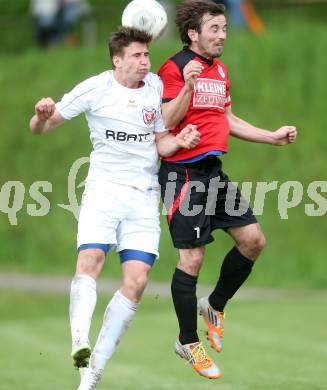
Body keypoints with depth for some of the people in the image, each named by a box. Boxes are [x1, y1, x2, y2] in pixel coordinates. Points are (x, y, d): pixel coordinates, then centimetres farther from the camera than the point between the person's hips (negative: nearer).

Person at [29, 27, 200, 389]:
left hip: (144, 196, 3)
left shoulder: (155, 85, 8)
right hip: (104, 190, -3)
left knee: (136, 281, -10)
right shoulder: (94, 89, -3)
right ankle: (79, 342, -41)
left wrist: (180, 140, -5)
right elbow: (39, 127, 1)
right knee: (89, 260, -28)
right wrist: (42, 115, -22)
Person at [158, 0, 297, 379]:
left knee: (253, 239, 5)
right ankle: (188, 342, 8)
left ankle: (215, 306, 27)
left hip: (213, 170, 8)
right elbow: (165, 123, -19)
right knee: (191, 258, -5)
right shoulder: (174, 68, -13)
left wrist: (272, 136, 21)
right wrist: (187, 86, -31)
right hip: (183, 173, -8)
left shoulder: (219, 70, 14)